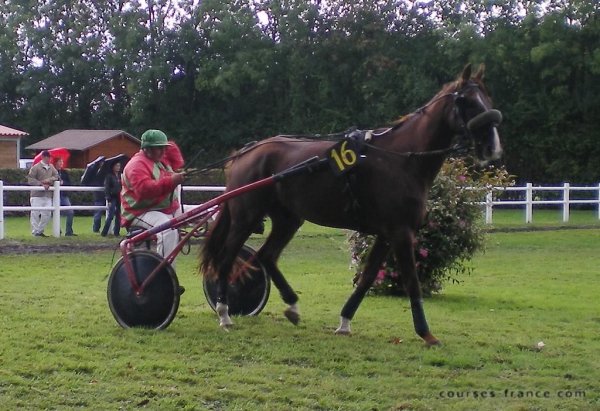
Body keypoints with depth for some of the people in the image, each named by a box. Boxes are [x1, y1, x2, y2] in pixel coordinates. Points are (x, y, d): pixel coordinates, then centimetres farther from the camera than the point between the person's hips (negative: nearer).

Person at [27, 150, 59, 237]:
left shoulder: (51, 167, 11)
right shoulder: (36, 167, -5)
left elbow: (56, 176, 10)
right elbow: (30, 179, -9)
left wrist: (49, 180, -10)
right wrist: (41, 184, -17)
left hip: (48, 195, 5)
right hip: (37, 194, -5)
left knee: (47, 214, 4)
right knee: (35, 213, -6)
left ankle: (40, 231, 17)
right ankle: (35, 232, 0)